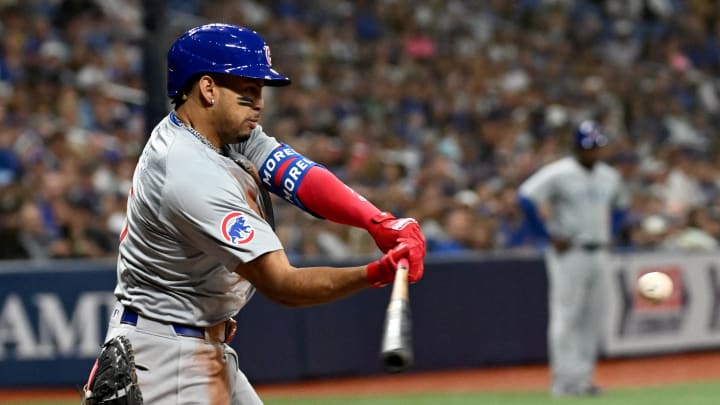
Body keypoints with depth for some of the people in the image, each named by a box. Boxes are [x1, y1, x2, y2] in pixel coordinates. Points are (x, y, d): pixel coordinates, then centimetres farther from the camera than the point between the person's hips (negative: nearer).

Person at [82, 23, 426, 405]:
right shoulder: (193, 175, -27)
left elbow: (299, 176, -10)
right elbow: (281, 285, -28)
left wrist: (382, 223, -26)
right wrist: (376, 274, -40)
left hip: (210, 350, 11)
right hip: (165, 355, -11)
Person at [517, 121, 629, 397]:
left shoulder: (609, 176, 11)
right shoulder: (558, 174, -10)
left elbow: (621, 205, 29)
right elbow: (526, 198, -17)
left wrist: (609, 234, 14)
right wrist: (549, 236, -15)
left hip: (598, 255, 7)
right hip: (569, 253, -7)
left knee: (592, 319, 7)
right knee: (566, 317, -8)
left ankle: (583, 378, 13)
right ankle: (565, 380, -7)